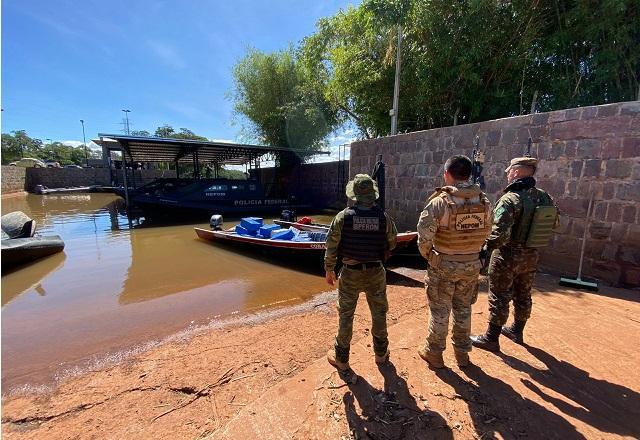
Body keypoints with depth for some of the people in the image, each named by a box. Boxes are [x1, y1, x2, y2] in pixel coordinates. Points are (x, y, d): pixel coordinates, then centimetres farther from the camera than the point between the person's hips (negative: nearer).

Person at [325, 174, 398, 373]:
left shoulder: (343, 216, -13)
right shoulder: (384, 217, -10)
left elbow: (331, 246, -9)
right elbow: (392, 244, 3)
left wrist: (329, 269, 4)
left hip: (350, 273, -1)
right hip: (376, 272, 1)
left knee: (346, 315, 13)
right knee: (379, 313, 20)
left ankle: (341, 358, 27)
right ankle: (381, 353, 38)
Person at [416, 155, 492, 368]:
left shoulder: (440, 201, -20)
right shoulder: (484, 201, -4)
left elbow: (424, 235, -20)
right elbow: (486, 233, 3)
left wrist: (427, 254, -2)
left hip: (444, 265, -4)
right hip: (472, 264, 4)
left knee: (439, 311, 11)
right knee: (463, 310, 20)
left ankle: (434, 353, 27)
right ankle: (462, 353, 35)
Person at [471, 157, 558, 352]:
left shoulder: (510, 199, -22)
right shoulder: (544, 197, 0)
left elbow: (500, 233, -29)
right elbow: (553, 222, 12)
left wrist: (486, 249, -16)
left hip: (507, 255, -7)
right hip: (531, 255, 7)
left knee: (499, 297, 4)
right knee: (523, 295, 21)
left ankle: (491, 338, 15)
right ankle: (517, 331, 39)